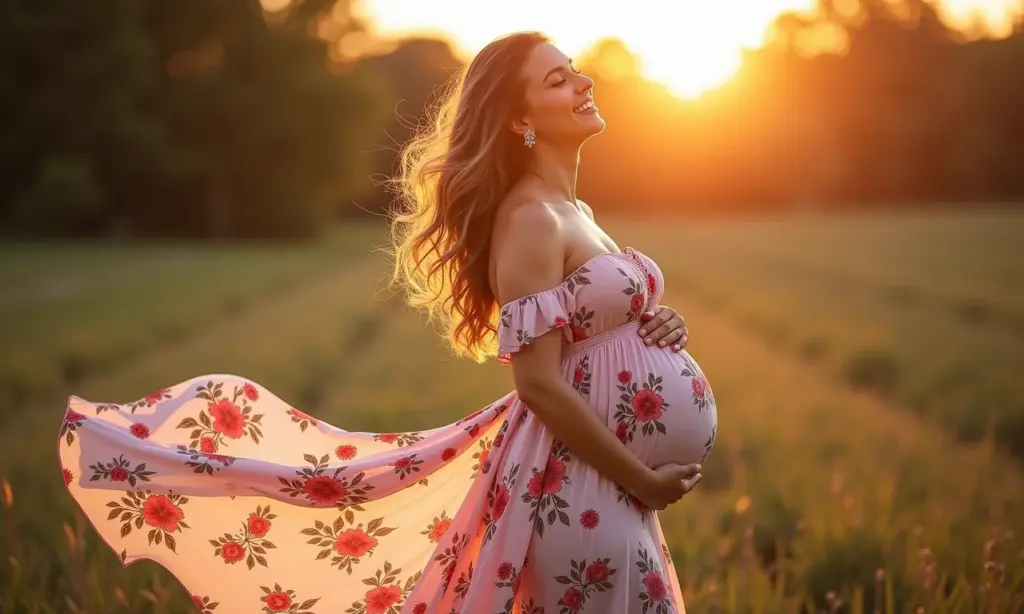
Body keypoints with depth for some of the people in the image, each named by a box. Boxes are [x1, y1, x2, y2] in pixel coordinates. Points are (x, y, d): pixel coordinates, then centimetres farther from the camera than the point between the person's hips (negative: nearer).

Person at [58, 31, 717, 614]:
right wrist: (642, 479, -18)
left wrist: (656, 329, 0)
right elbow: (539, 384, -23)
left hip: (610, 477, 9)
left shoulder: (572, 211, 12)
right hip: (584, 482, -9)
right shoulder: (531, 220, -17)